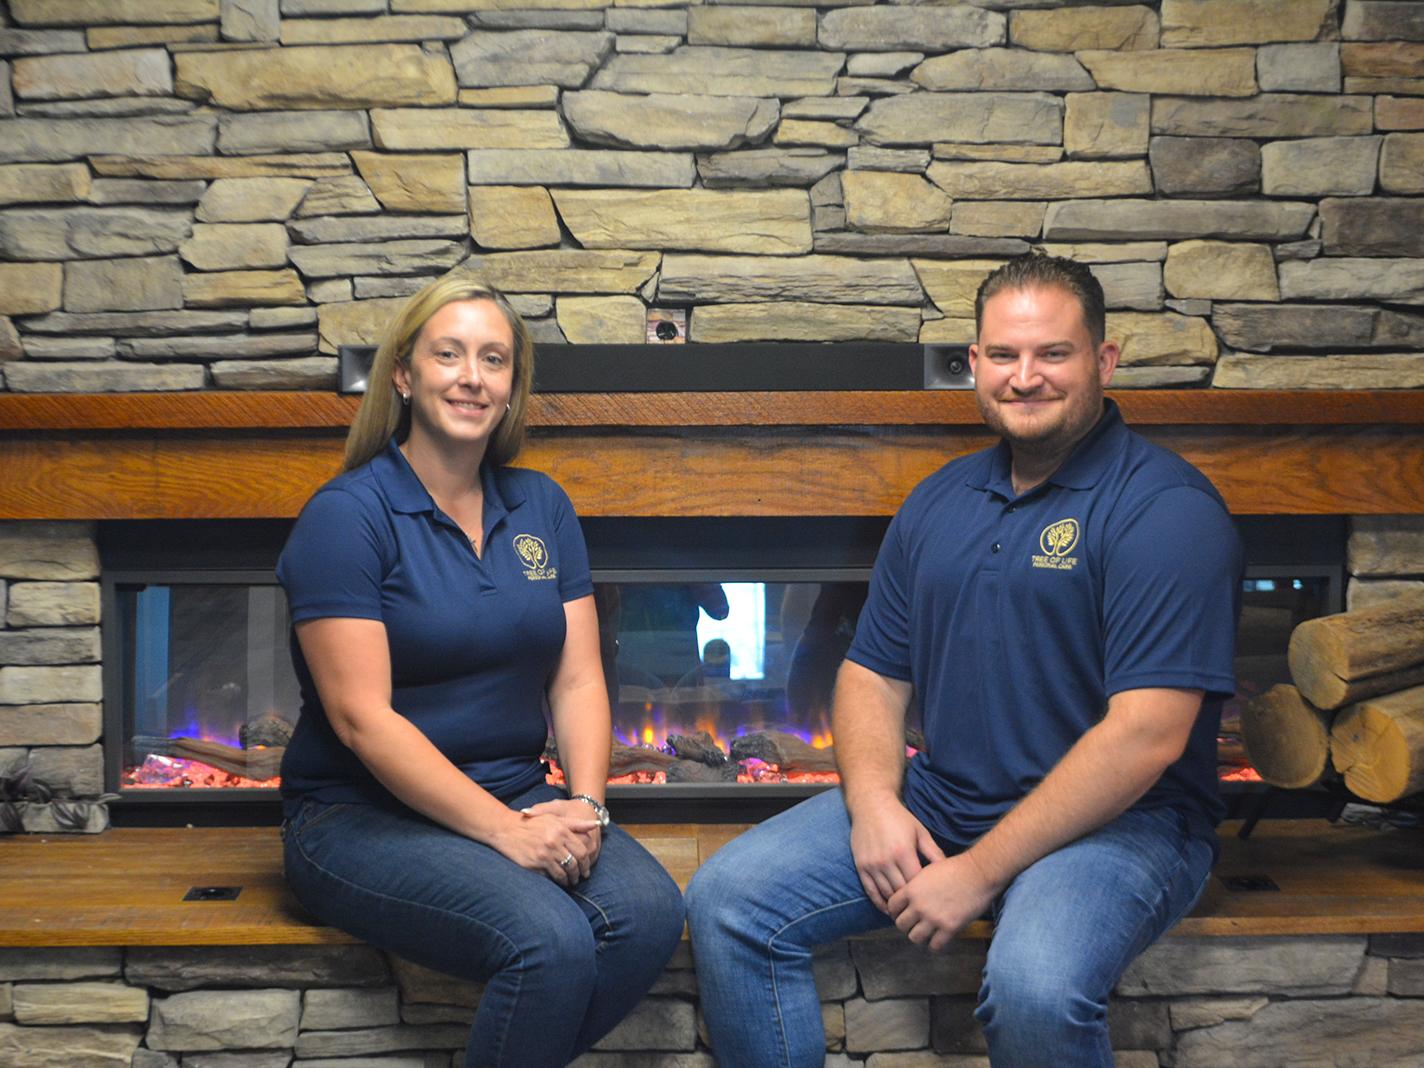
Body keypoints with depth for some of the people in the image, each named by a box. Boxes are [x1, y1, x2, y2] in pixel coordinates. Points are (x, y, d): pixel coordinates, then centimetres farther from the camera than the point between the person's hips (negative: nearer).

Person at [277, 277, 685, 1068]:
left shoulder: (542, 507, 9)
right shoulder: (347, 515, -9)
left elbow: (578, 682, 6)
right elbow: (362, 719, -15)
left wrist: (584, 806, -11)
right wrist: (504, 831, -20)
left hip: (518, 800, 5)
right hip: (362, 815, -5)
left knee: (650, 915, -22)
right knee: (550, 941, -29)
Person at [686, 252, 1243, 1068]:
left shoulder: (1166, 508, -12)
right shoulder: (940, 501, 10)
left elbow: (1146, 736, -20)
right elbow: (873, 671, 13)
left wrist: (979, 873, -20)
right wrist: (873, 802, -8)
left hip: (1113, 821, -5)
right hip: (935, 801, 6)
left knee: (1035, 988, -35)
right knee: (727, 902, -7)